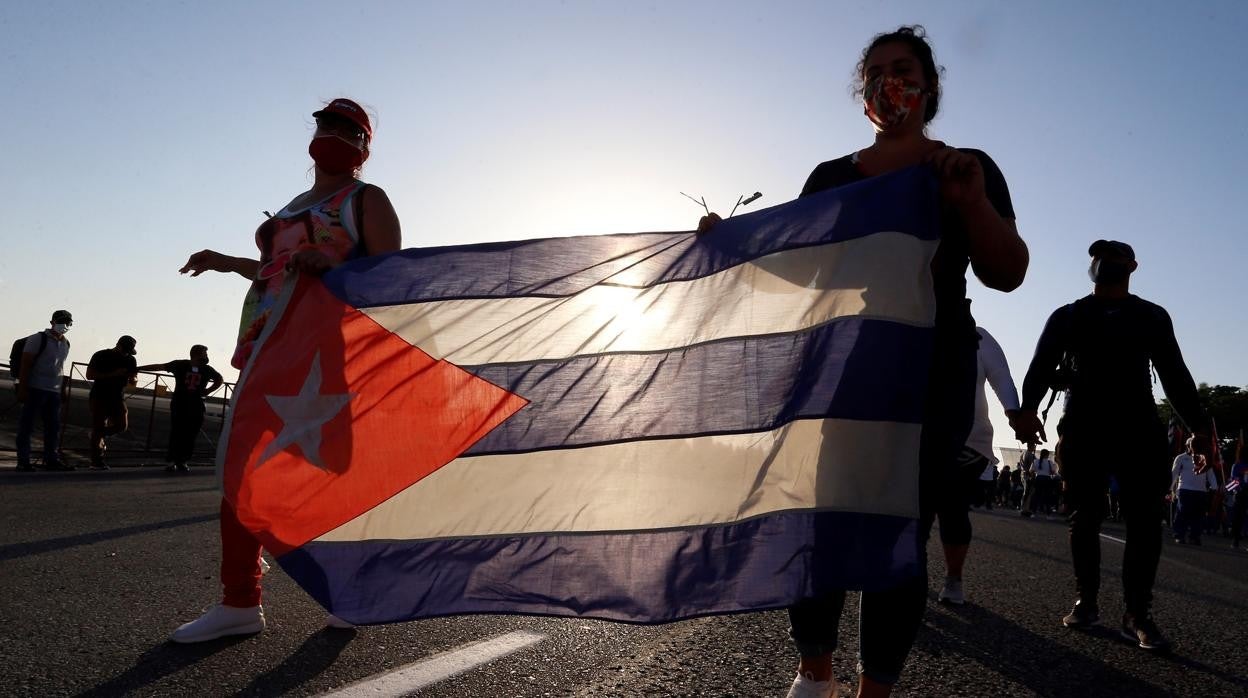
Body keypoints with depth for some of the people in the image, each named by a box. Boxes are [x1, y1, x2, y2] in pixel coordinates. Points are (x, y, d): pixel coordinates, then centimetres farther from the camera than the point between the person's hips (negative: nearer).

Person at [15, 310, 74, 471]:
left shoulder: (66, 344, 16)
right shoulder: (38, 339, -4)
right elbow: (25, 364, -8)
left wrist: (60, 388, 14)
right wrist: (22, 389, -14)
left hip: (54, 391, 7)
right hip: (35, 389, -6)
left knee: (54, 426, 7)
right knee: (27, 425, -2)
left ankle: (51, 460, 11)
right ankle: (23, 461, 1)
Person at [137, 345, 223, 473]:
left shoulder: (207, 369, 5)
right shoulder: (180, 365, -1)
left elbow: (220, 379, 20)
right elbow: (160, 366, -1)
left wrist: (207, 391, 9)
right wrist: (138, 368, -3)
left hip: (196, 406, 2)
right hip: (179, 404, -2)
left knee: (190, 435, -2)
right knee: (176, 433, -6)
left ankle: (183, 462, 6)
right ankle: (172, 461, -1)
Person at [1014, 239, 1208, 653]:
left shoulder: (1152, 317, 16)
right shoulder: (1067, 317, 10)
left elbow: (1175, 374, 12)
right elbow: (1041, 366, -4)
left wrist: (1200, 427, 0)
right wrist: (1027, 409, -23)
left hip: (1139, 431, 1)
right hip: (1082, 431, -1)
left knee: (1145, 522, -6)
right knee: (1084, 519, 2)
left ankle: (1137, 615, 0)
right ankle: (1086, 602, 13)